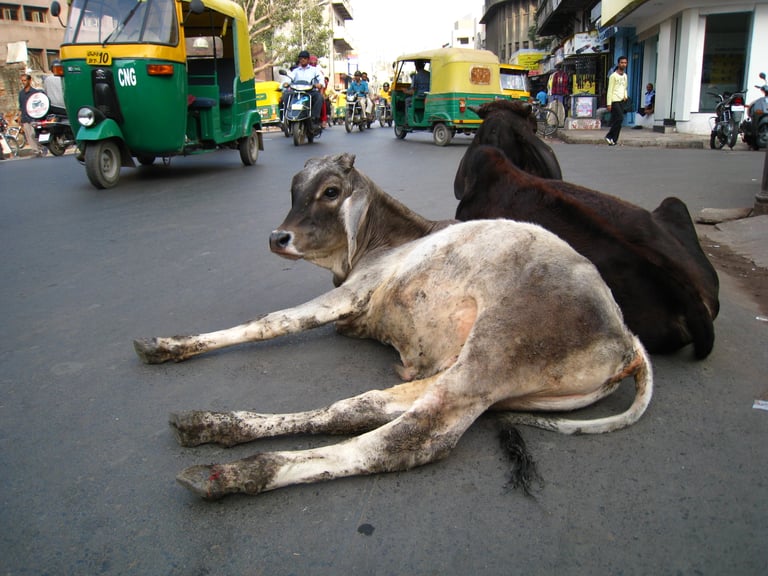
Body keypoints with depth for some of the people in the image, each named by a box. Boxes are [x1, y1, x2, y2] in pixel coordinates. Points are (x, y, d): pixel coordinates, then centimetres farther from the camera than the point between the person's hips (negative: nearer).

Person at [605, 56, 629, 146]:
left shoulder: (625, 76, 17)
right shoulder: (613, 76, -5)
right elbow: (610, 90, -8)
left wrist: (625, 95, 7)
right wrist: (609, 103, -13)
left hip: (621, 101, 7)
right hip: (614, 101, -7)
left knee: (616, 121, 3)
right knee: (620, 118, -17)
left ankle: (613, 140, 5)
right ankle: (609, 136, -6)